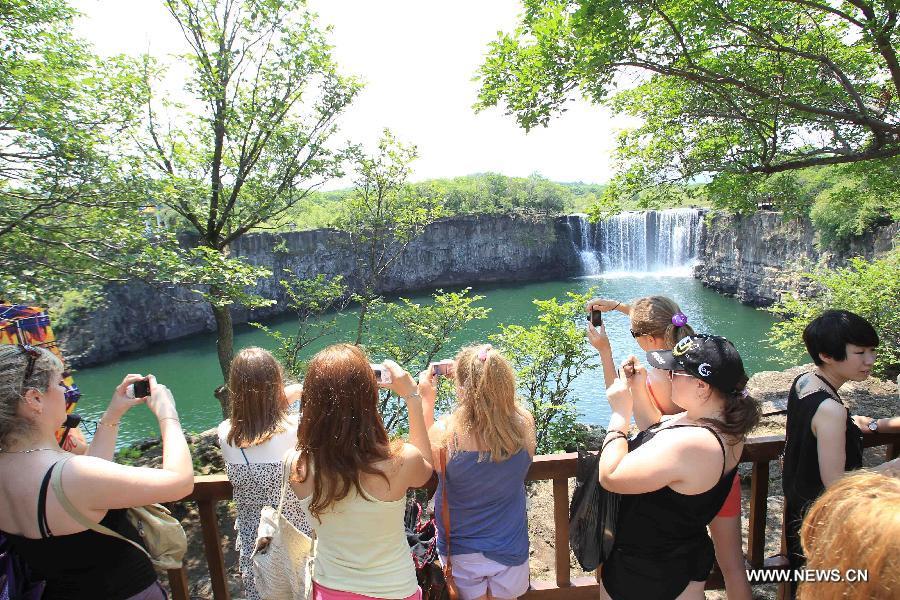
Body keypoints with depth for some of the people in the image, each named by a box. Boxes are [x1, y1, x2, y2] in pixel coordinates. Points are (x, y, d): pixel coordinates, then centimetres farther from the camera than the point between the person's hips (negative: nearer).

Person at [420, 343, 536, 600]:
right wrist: (486, 382, -1)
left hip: (461, 553, -2)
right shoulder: (524, 424, -23)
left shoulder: (445, 434, -30)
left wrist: (426, 398, -4)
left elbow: (423, 454, -6)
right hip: (510, 548, 3)